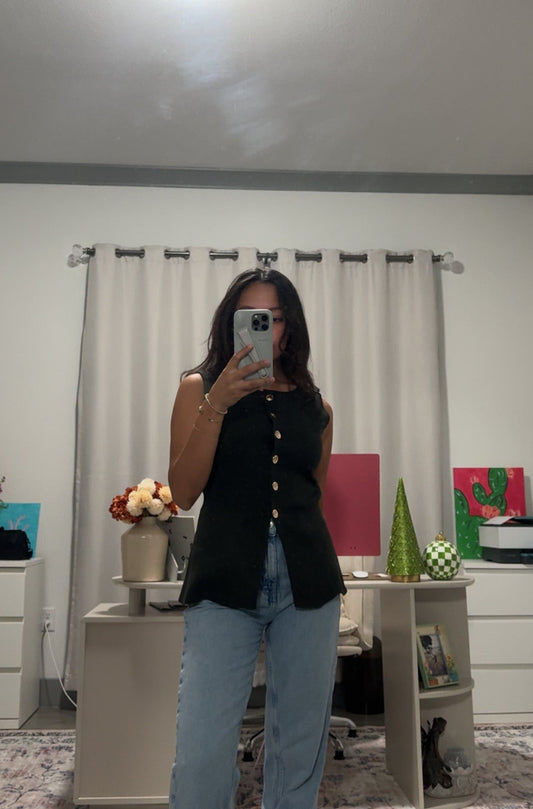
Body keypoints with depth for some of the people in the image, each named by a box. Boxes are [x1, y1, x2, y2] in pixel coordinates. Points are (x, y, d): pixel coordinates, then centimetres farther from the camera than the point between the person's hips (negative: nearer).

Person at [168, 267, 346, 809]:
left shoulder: (315, 406, 13)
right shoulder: (199, 387, 6)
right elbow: (183, 493, -3)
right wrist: (216, 405, -13)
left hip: (307, 583, 3)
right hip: (225, 581, -2)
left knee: (300, 748, 9)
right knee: (202, 754, -7)